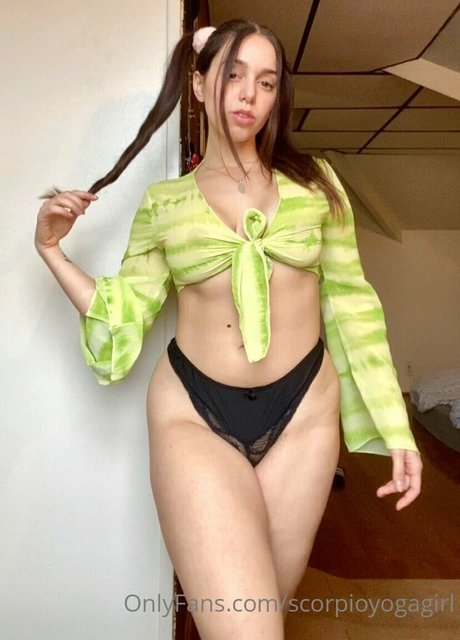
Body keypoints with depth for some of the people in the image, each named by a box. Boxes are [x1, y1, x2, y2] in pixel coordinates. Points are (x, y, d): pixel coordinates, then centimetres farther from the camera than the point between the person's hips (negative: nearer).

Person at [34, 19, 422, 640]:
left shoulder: (315, 182, 4)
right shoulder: (162, 204, 3)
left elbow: (349, 303, 5)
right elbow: (124, 321, 6)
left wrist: (394, 427, 2)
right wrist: (52, 250, -3)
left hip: (304, 410, 2)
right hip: (193, 415, -1)